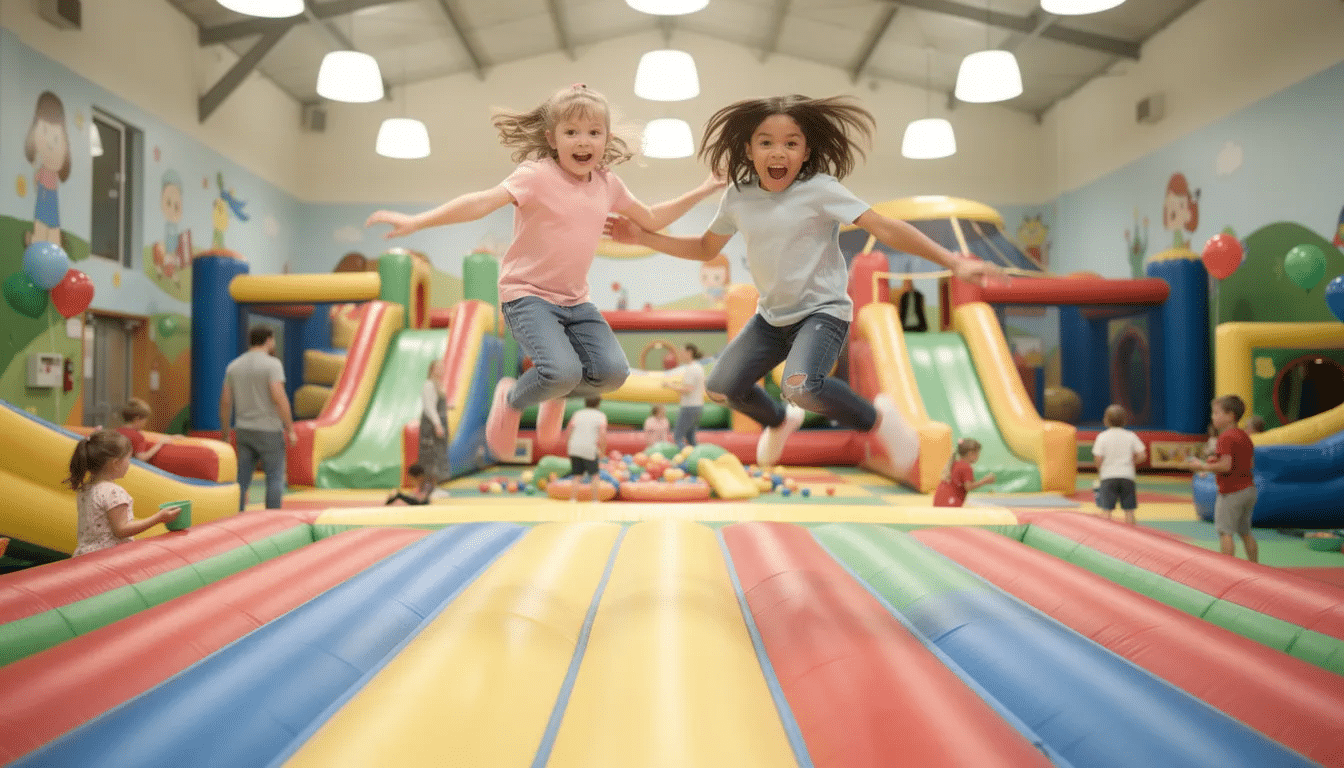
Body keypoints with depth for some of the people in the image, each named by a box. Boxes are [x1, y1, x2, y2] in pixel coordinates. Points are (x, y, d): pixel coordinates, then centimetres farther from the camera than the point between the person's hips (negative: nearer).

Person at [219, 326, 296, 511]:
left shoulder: (233, 366, 7)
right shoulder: (272, 364, -11)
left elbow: (225, 402, 7)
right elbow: (279, 398, -21)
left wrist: (224, 435, 15)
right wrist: (291, 429, -14)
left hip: (244, 432, 6)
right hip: (269, 432, -5)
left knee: (242, 480, 8)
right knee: (275, 479, 2)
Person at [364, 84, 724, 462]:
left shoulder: (608, 184, 5)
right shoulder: (537, 176, -14)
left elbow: (652, 220, 20)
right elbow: (480, 202, -26)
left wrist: (701, 191, 16)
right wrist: (415, 221, -37)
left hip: (575, 300, 6)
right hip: (528, 295, -6)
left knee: (613, 372, -14)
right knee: (563, 371, -28)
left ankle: (558, 394, 21)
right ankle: (511, 399, 8)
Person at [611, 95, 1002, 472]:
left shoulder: (820, 190, -16)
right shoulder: (738, 198, -1)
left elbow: (885, 228, -21)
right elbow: (705, 248, 15)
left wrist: (953, 261, -28)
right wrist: (644, 237, 7)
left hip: (822, 311, -6)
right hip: (772, 316, 6)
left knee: (801, 385, -32)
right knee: (721, 387, 0)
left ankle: (877, 419, -2)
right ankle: (779, 421, 33)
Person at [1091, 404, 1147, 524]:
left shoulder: (1102, 437, -2)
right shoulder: (1131, 436, 3)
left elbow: (1098, 459, -7)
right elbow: (1142, 456, -1)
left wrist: (1099, 471, 11)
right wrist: (1130, 462, 16)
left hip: (1108, 476, -2)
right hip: (1127, 475, 2)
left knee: (1107, 510, -1)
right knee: (1129, 510, 6)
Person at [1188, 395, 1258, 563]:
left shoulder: (1226, 437, -16)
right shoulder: (1245, 437, 12)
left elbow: (1226, 466, -24)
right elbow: (1251, 464, 17)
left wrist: (1203, 466, -11)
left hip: (1231, 492, -9)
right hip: (1249, 489, 9)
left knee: (1225, 531, -6)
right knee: (1245, 532, 18)